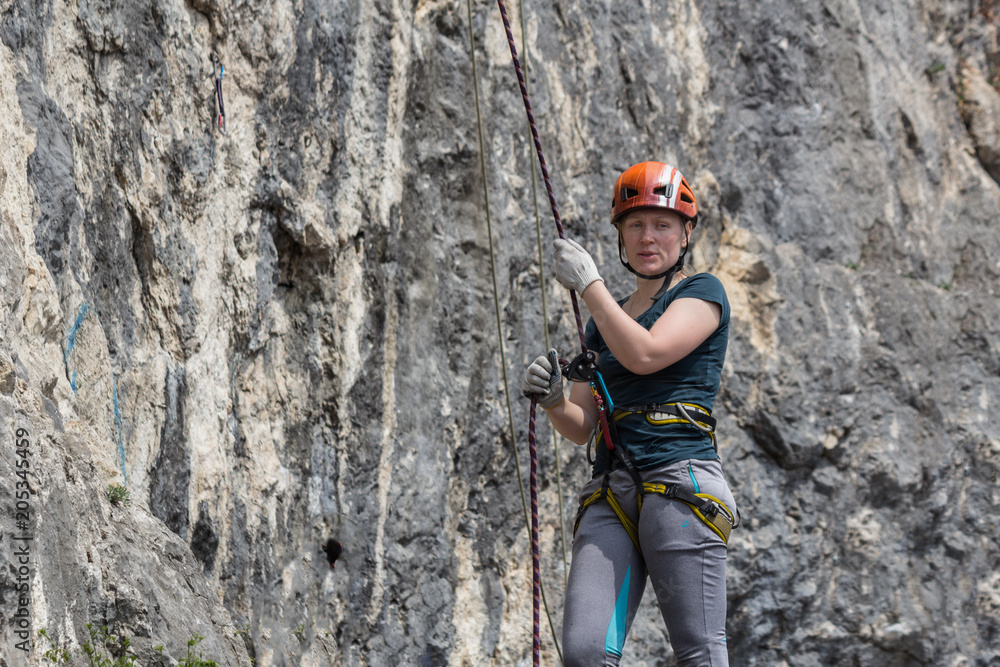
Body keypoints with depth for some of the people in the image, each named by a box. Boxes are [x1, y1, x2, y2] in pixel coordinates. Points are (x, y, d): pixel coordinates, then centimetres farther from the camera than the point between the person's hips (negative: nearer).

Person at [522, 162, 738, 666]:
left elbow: (645, 354, -11)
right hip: (612, 492, 5)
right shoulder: (604, 321, 24)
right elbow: (582, 427, 21)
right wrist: (553, 400, -1)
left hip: (680, 480, -5)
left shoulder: (703, 293, 7)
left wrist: (588, 283, -4)